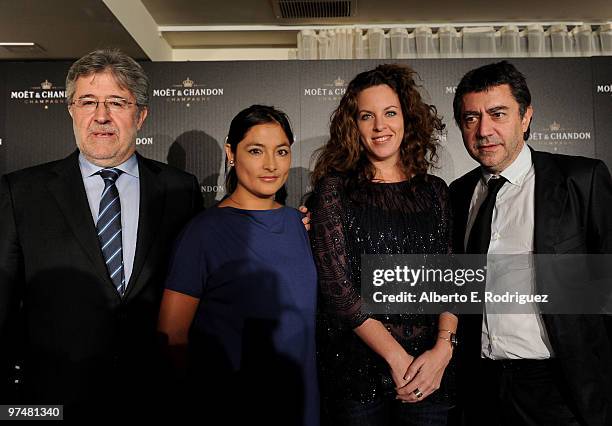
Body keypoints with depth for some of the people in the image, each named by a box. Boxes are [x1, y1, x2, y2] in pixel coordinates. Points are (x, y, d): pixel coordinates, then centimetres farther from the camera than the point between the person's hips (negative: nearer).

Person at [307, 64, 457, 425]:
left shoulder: (435, 191, 6)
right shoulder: (334, 189, -5)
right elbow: (337, 287, -11)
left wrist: (442, 348, -12)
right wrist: (396, 357, -13)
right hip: (357, 368, -2)